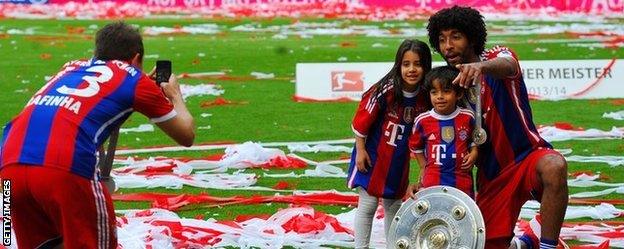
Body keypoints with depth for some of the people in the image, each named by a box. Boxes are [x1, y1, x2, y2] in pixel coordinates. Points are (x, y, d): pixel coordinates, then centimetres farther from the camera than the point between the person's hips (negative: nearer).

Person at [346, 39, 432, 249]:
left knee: (394, 206, 16)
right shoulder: (386, 91, -23)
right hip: (372, 156, -5)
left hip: (399, 161, 5)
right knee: (368, 204, 0)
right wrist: (360, 151, -11)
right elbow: (361, 121, -14)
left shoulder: (425, 97, -10)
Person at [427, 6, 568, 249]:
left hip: (526, 155, -5)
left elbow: (507, 65, -35)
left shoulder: (497, 57, -8)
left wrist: (481, 66, -60)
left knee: (554, 167, -41)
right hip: (491, 176, 6)